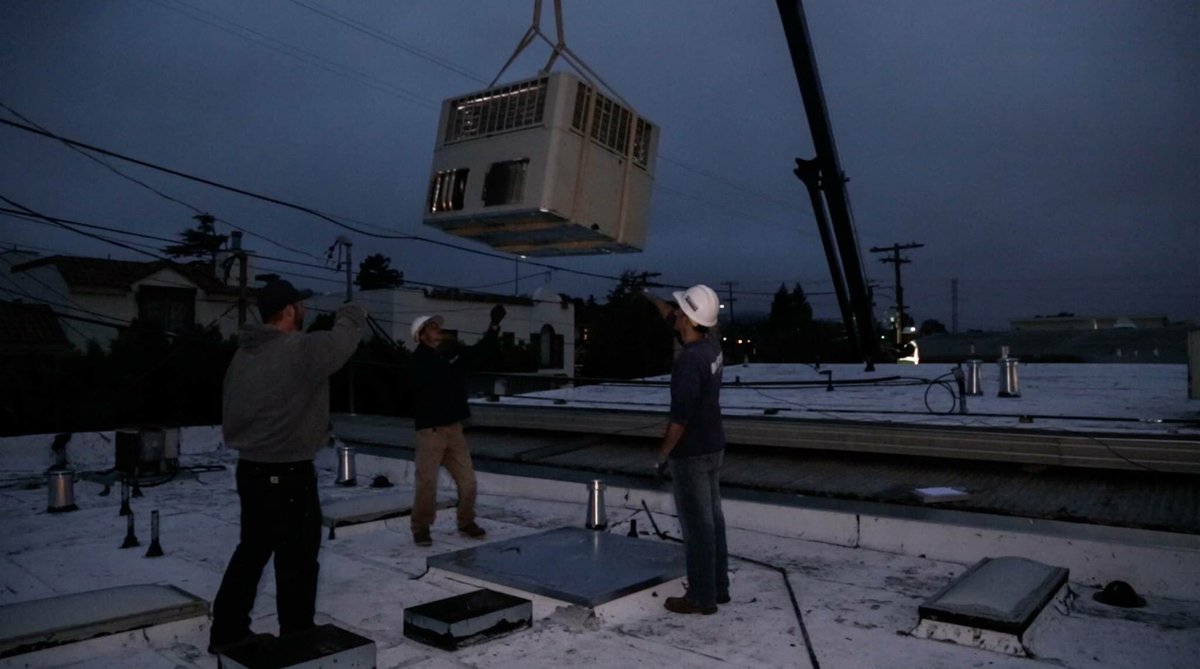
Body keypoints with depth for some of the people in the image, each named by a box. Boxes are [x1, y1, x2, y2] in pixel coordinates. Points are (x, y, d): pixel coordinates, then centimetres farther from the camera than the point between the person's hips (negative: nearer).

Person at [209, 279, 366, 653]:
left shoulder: (243, 354, 8)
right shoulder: (300, 349, -19)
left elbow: (229, 412, 13)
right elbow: (342, 340, -6)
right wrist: (351, 315, 14)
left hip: (250, 468, 9)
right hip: (289, 474, -9)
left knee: (253, 549, 21)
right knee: (297, 558, 5)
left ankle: (228, 630, 31)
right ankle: (297, 639, 16)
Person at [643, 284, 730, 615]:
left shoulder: (689, 360, -23)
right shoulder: (711, 348, 4)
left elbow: (680, 416, -24)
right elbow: (675, 323, 24)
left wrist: (663, 452, -13)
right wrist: (652, 299, 35)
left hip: (691, 454, -9)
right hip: (713, 448, 9)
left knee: (697, 525, 0)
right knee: (713, 518, 15)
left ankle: (701, 598, 10)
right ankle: (719, 588, 26)